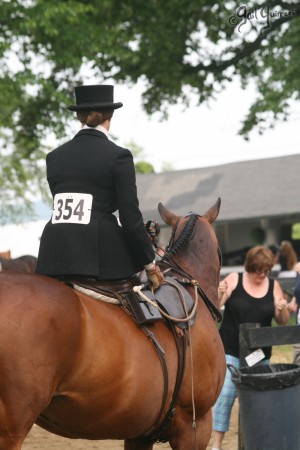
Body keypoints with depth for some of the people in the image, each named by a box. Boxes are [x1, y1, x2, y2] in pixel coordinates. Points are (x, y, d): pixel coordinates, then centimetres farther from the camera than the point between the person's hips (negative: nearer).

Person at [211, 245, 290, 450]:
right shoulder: (234, 280, -4)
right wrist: (219, 294, -25)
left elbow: (283, 321, 7)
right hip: (231, 351, -3)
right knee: (225, 395, -9)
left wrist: (283, 310, -15)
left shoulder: (274, 286, 3)